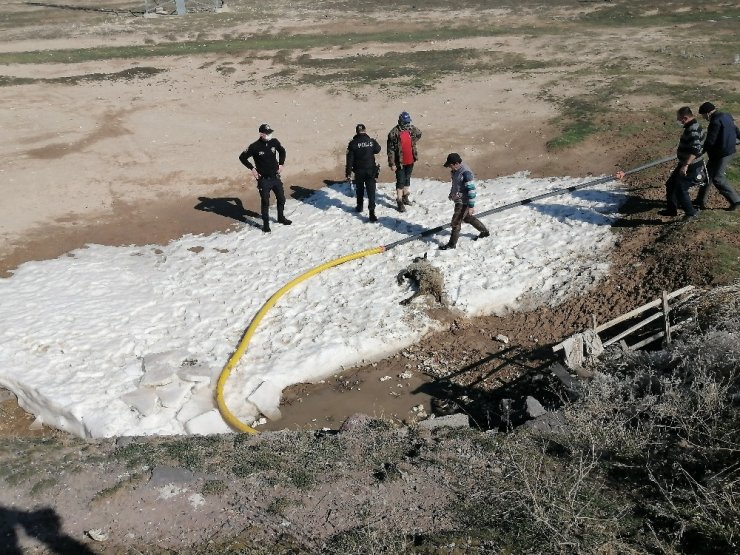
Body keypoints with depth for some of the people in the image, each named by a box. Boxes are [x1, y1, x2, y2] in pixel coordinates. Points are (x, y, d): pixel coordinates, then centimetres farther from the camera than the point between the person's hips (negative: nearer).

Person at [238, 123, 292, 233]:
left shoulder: (274, 142, -6)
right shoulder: (255, 147, -17)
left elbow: (282, 151, 16)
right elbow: (242, 157, -6)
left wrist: (281, 164, 8)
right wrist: (252, 168, -10)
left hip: (275, 177, 5)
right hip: (263, 179, -5)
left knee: (281, 198, 15)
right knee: (265, 202, 2)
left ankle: (281, 217, 37)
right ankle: (265, 223, 15)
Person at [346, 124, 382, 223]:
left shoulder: (353, 143, -9)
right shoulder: (372, 141, -6)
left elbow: (350, 159, -7)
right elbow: (377, 150, 14)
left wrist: (348, 172, 0)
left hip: (359, 171, 0)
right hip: (370, 170, 0)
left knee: (360, 189, 21)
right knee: (371, 191, -4)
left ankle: (360, 206, 36)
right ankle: (372, 212, -14)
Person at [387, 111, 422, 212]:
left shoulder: (412, 128, -3)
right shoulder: (394, 133, -19)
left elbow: (419, 134, 21)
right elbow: (391, 149, -17)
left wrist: (413, 142, 6)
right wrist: (392, 164, -17)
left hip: (410, 160, 6)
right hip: (400, 162, -6)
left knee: (407, 179, 20)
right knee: (400, 182, -1)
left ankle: (405, 197, 37)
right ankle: (400, 202, 5)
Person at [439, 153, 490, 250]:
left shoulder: (466, 173, -27)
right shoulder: (456, 170, 2)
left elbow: (471, 190, -26)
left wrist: (471, 206, -24)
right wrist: (451, 193, 29)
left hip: (463, 202, -10)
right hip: (458, 200, 10)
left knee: (456, 222, -2)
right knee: (467, 218, 24)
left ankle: (452, 244, 11)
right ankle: (484, 231, 41)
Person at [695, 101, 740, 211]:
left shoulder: (716, 121, -21)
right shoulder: (726, 116, 11)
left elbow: (710, 141, -22)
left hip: (722, 154, -10)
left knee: (718, 179, -6)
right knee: (708, 175, 15)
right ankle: (701, 201, 23)